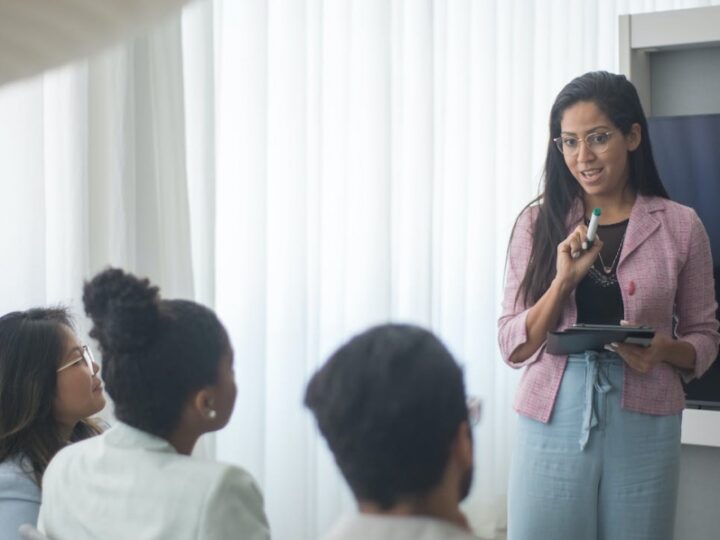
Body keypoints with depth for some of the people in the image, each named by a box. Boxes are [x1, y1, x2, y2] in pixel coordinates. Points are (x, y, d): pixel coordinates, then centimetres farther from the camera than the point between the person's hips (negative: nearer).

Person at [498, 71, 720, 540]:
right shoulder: (538, 222, 2)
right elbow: (513, 347, -1)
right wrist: (563, 281, -15)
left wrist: (664, 350, -15)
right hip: (553, 422, 0)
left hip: (644, 426, 0)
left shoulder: (680, 226, 0)